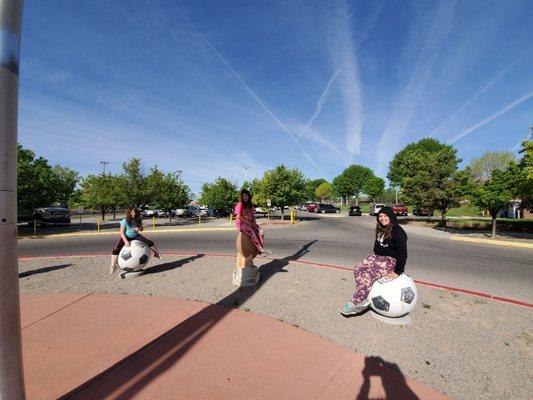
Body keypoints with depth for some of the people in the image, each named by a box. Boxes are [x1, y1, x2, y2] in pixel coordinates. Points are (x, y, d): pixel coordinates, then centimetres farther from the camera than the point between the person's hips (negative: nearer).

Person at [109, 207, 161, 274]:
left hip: (135, 236, 3)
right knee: (116, 249, -24)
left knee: (149, 242, -8)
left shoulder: (138, 220, -10)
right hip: (125, 237, -3)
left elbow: (142, 229, 2)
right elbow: (122, 232, -22)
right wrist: (126, 241, -34)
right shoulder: (125, 221, -22)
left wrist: (139, 228, -24)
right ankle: (113, 266, -15)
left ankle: (157, 253, 11)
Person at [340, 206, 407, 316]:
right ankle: (364, 299, -9)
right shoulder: (380, 229, 11)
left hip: (390, 259, -8)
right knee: (358, 270, -12)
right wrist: (373, 257, 16)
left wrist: (397, 271, -15)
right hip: (377, 256, 9)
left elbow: (402, 253, -17)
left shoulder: (397, 232, -16)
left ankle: (354, 303, -14)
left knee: (368, 276, -24)